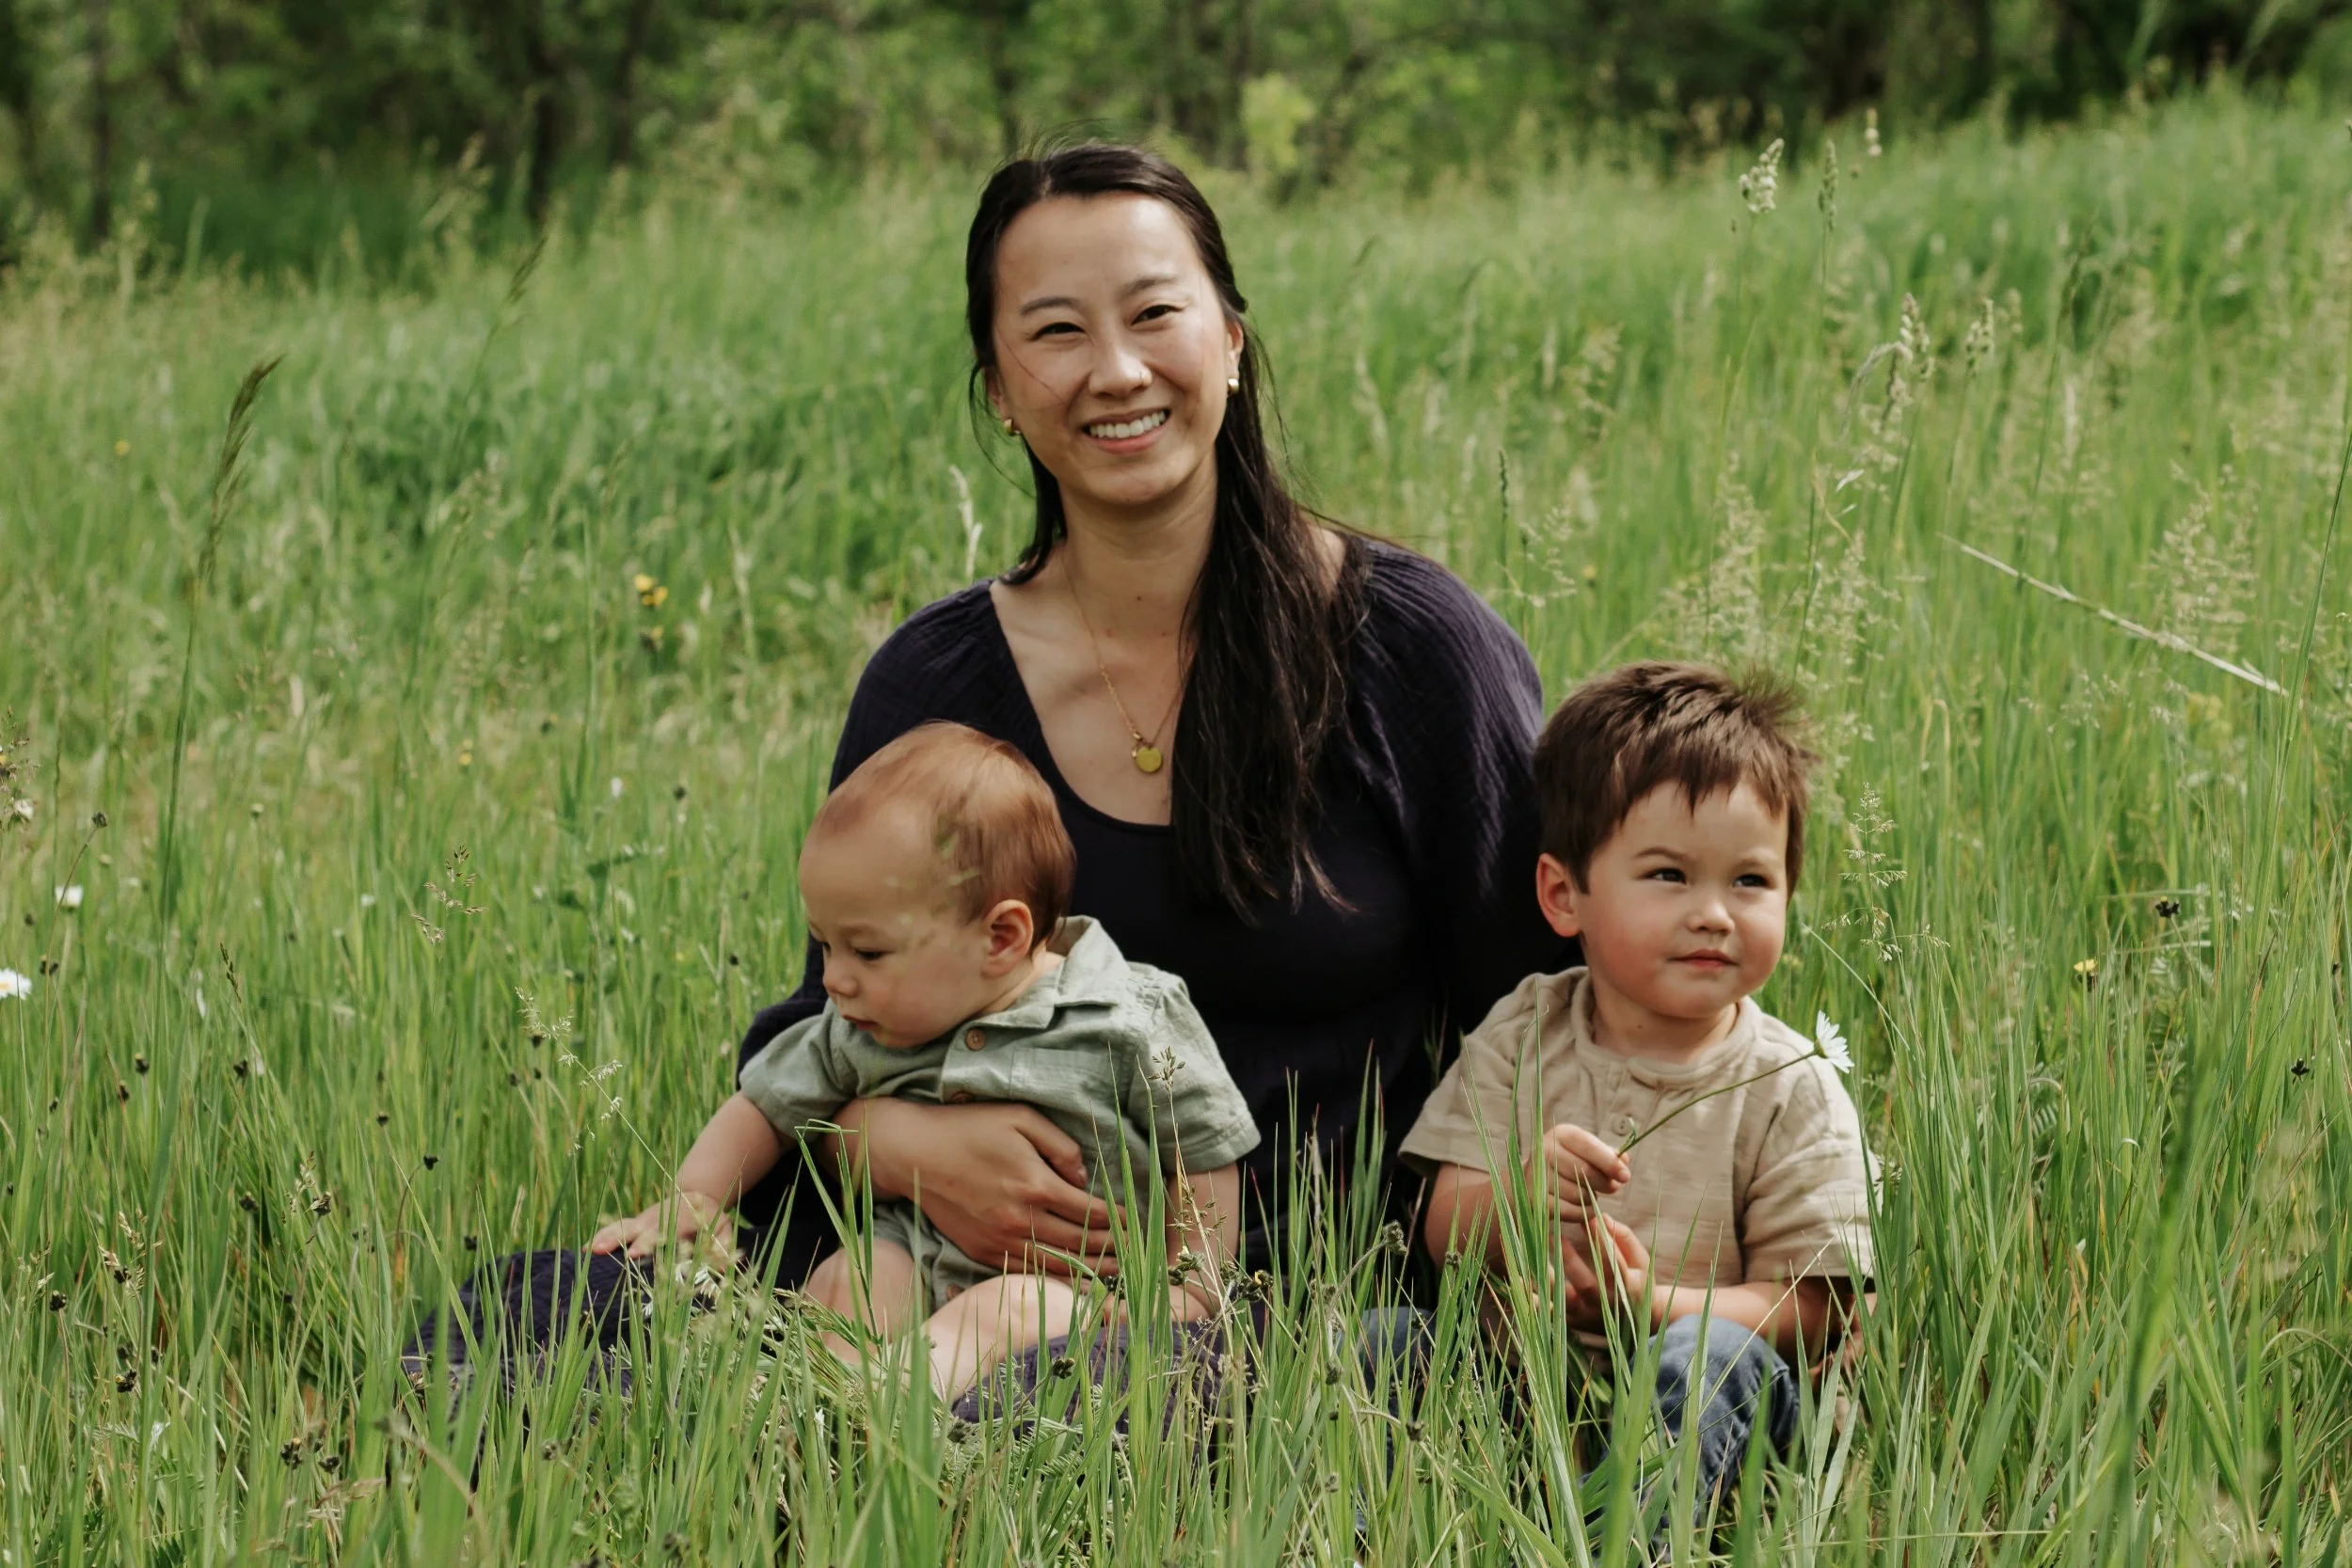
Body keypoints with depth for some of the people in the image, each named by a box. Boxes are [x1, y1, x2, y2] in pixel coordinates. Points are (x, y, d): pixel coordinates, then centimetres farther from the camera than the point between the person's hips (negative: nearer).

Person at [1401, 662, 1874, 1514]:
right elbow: (1445, 1232, -1)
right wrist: (1519, 1197, -26)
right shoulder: (1523, 1036, 6)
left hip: (1680, 1405, -2)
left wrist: (1658, 1307, -27)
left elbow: (1804, 1310, -7)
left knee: (1709, 1354, -34)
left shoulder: (1794, 1090, -2)